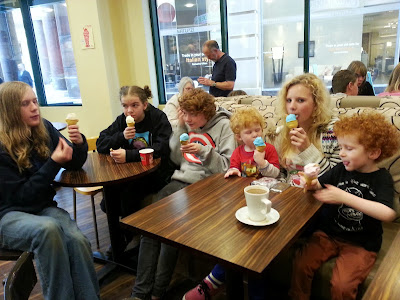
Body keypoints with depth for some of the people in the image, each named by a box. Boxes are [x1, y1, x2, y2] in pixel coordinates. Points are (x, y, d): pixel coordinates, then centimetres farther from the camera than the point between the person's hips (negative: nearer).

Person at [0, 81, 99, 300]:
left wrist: (79, 143, -13)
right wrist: (54, 163, -20)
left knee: (77, 240, -27)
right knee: (47, 228, -36)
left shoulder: (44, 129, 0)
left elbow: (74, 164, 8)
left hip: (43, 207, 4)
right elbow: (20, 195, -14)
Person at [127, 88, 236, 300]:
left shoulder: (223, 126, -4)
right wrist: (180, 128, 2)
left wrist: (203, 151, -23)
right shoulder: (187, 124, 13)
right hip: (179, 181, 6)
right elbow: (176, 159, 13)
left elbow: (228, 167, -8)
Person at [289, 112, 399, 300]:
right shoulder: (341, 169, 0)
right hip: (328, 234, 3)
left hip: (361, 245, -3)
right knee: (301, 265, -15)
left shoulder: (382, 178, -9)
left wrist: (344, 196, -30)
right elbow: (319, 184, 12)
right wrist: (312, 184, -14)